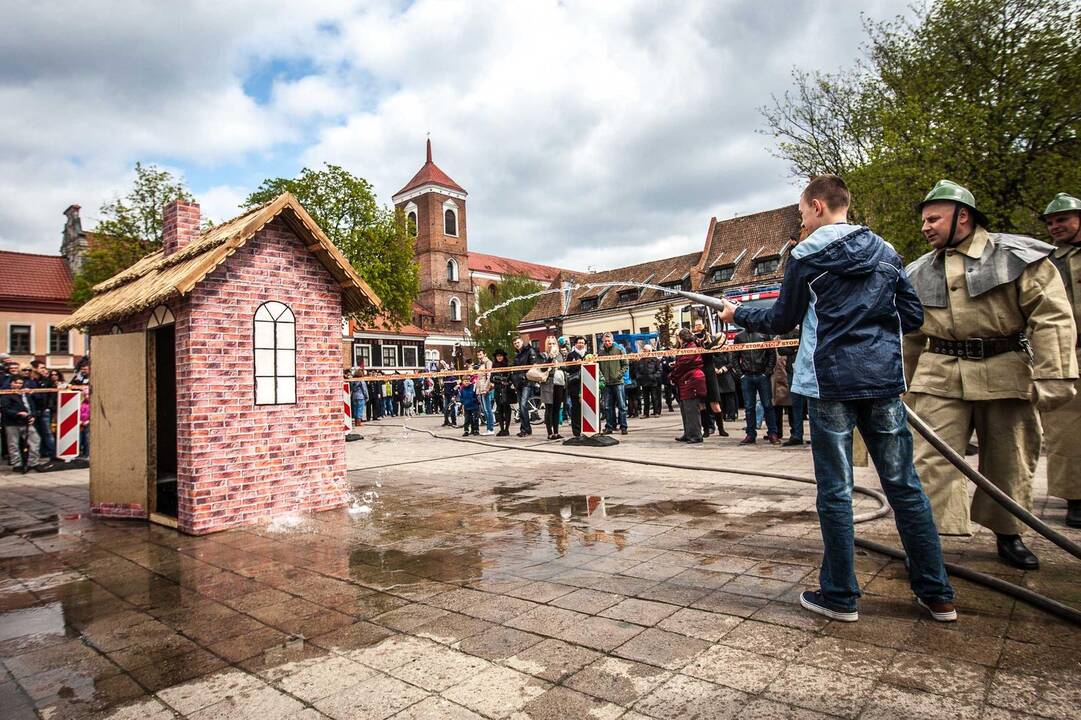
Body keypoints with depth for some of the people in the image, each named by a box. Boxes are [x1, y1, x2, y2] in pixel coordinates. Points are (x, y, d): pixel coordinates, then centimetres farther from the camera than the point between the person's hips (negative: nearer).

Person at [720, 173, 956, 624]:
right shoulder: (886, 252, 12)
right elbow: (913, 317, 12)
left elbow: (782, 321, 3)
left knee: (835, 490, 2)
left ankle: (839, 596, 11)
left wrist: (737, 314, 18)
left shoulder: (806, 256, -3)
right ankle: (937, 595, 19)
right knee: (904, 485, 11)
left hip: (831, 383, -4)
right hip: (883, 381, 5)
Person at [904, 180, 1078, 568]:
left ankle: (1009, 535, 30)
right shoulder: (919, 273, 10)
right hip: (941, 376, 2)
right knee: (933, 459, -7)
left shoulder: (1017, 257, -3)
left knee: (1009, 460, 12)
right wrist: (908, 386, 17)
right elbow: (911, 336, 16)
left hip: (1005, 372, -2)